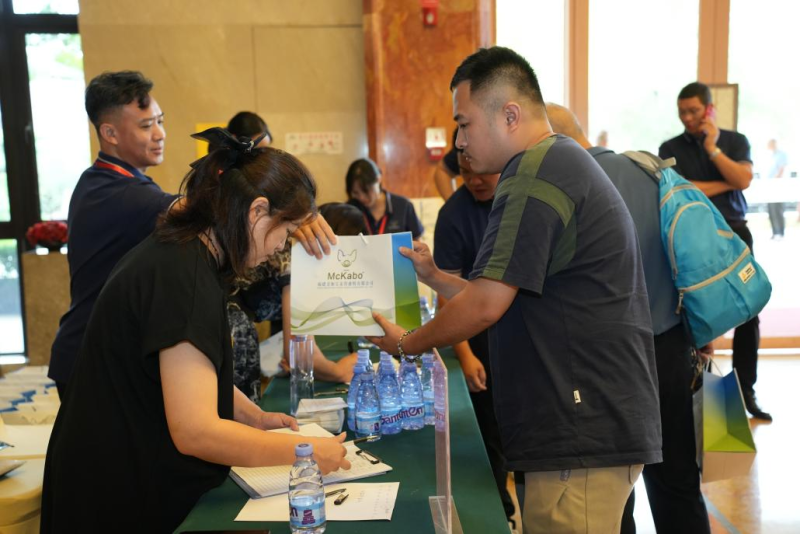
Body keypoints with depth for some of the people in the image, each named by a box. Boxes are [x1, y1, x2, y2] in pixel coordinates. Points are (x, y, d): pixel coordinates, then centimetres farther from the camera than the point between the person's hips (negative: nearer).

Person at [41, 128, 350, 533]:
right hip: (126, 500, -9)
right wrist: (305, 451, -20)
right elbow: (195, 432, -29)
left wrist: (254, 417, 3)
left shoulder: (180, 253, 3)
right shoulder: (184, 277, -27)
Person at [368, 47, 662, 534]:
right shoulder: (564, 162, 17)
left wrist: (405, 344, -5)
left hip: (584, 435, -11)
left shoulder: (537, 172, -16)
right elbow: (508, 299, 19)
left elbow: (486, 305, -20)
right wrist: (435, 278, 14)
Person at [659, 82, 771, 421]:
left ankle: (746, 390, 11)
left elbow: (743, 181, -7)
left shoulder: (736, 141, 9)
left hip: (734, 231, 2)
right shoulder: (671, 148, 3)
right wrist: (724, 184, -4)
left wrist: (712, 148, -9)